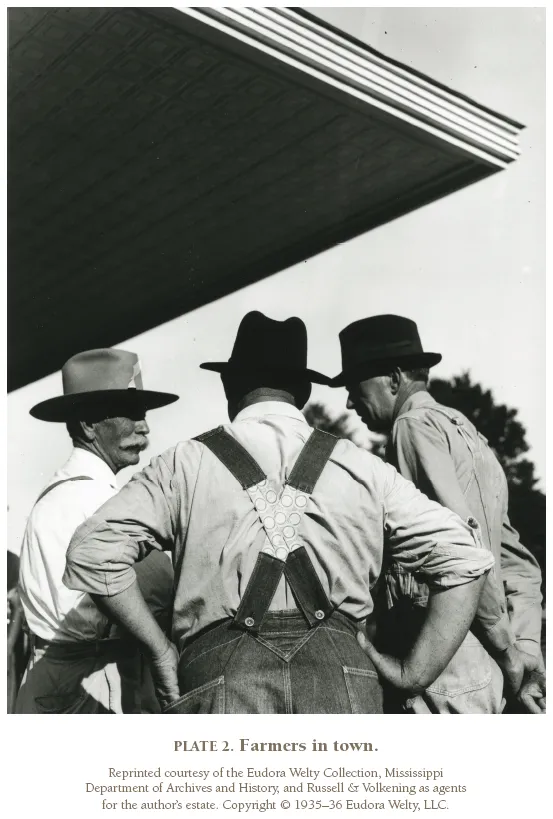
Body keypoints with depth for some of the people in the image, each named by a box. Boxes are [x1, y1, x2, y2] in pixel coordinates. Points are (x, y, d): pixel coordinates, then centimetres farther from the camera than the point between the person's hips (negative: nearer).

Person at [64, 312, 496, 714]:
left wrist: (162, 651, 10)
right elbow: (464, 557, 10)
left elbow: (94, 549, 2)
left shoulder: (185, 464, 12)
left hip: (220, 678, -1)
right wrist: (415, 674, 12)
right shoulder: (361, 467, 16)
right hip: (343, 679, 1)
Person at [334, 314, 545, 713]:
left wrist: (506, 649, -10)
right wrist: (526, 647, 11)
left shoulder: (415, 425, -7)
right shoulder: (464, 430, 21)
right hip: (484, 665, 9)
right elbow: (519, 563, 18)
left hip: (445, 661, -9)